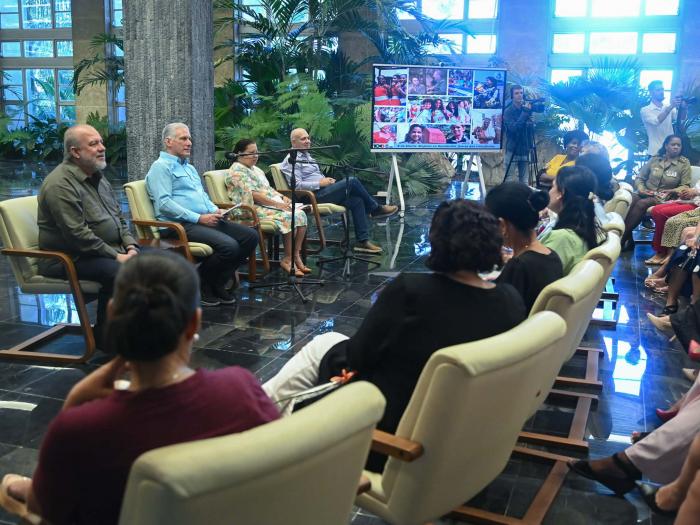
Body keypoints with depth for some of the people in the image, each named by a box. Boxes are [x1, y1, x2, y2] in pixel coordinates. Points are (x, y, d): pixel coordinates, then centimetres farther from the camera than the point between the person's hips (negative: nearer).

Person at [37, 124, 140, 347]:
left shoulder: (97, 178, 14)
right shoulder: (60, 184, -16)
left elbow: (119, 218, 19)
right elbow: (77, 234, -23)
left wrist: (130, 246, 1)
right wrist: (116, 256, -21)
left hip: (110, 249, 9)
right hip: (69, 259, -9)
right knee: (116, 271, -33)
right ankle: (104, 335, -14)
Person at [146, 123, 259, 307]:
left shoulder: (190, 167, 27)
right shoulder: (161, 167, -3)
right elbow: (164, 204, -15)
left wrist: (215, 210, 7)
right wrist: (199, 218, -18)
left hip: (206, 220, 9)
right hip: (179, 225, -9)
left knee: (251, 236, -5)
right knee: (229, 246, -29)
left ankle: (218, 283, 4)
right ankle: (200, 286, -5)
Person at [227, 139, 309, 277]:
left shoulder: (256, 169, 24)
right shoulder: (237, 171, -7)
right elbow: (253, 194, -17)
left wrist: (282, 197, 5)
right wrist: (277, 204, -20)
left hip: (271, 204, 9)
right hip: (254, 209, -9)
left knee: (300, 215, -13)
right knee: (289, 217, -28)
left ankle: (296, 256, -12)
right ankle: (287, 259, -18)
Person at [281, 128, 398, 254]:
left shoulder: (306, 156, 23)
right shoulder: (292, 160, -8)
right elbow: (297, 185, -18)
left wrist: (326, 180, 7)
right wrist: (320, 183, -16)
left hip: (321, 192, 10)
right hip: (313, 197, -9)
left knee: (356, 200, -10)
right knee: (352, 181, -18)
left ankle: (363, 240, -12)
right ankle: (376, 209, 1)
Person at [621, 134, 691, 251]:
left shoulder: (684, 163, 4)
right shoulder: (655, 159, 10)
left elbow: (685, 186, 2)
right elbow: (639, 178, 13)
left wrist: (674, 191, -18)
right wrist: (641, 189, -8)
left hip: (664, 197, -2)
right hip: (646, 193, 2)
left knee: (641, 204, -34)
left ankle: (622, 239, -29)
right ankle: (627, 238, -32)